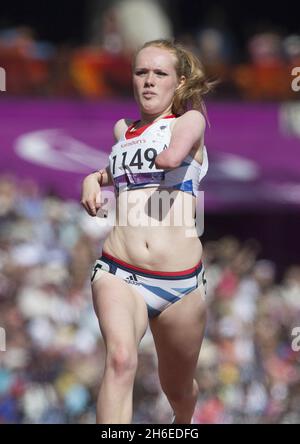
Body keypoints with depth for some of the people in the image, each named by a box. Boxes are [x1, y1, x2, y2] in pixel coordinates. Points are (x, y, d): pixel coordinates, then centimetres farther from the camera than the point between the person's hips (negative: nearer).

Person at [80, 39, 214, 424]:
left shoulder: (190, 121, 3)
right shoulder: (122, 130, 16)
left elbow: (171, 157, -22)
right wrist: (94, 178, 20)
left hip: (181, 282, -1)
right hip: (119, 273, 1)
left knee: (178, 389, 18)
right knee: (120, 360, -30)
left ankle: (183, 421, 53)